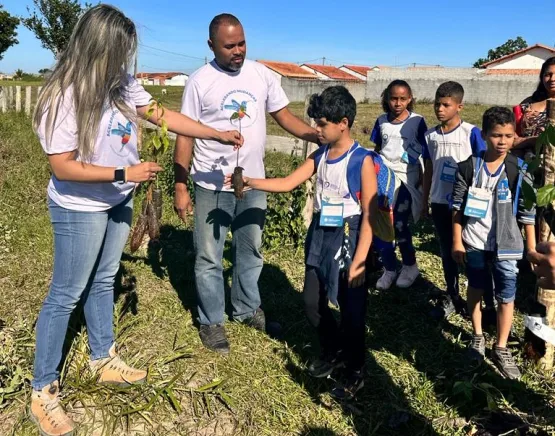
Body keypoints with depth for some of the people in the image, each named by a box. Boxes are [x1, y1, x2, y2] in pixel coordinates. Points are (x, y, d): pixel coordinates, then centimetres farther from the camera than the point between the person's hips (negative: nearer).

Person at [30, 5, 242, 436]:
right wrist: (126, 173, -27)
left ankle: (104, 361, 39)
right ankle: (43, 392, 19)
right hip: (80, 210, -7)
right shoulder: (65, 97, -25)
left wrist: (218, 134, 4)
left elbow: (163, 114, 3)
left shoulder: (122, 84, -5)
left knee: (103, 282, 20)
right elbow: (62, 166, -25)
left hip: (117, 202, 7)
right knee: (65, 295, 3)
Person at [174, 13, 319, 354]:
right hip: (212, 185, -3)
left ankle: (247, 308, 37)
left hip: (253, 182, 4)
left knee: (251, 250, 17)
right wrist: (180, 186, -9)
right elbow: (185, 135, -6)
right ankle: (211, 321, 23)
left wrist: (320, 136, -14)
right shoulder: (200, 81, -8)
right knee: (209, 257, 6)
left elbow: (284, 115, 3)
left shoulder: (261, 74, 1)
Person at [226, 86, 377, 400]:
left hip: (348, 239, -7)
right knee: (313, 303, 15)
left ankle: (356, 372, 26)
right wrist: (249, 181, -6)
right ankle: (333, 352, 40)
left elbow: (369, 214, -16)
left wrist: (359, 260, -19)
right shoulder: (320, 155, 5)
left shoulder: (362, 160, -15)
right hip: (320, 236, 7)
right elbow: (289, 183, 5)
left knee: (352, 310, 5)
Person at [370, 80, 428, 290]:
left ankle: (410, 266, 18)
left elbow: (426, 155, -1)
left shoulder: (417, 121, -5)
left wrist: (425, 183, -2)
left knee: (398, 224, -5)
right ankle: (389, 269, 15)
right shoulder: (382, 121, 5)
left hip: (406, 178, -3)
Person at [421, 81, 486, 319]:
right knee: (447, 252, 13)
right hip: (439, 203, 4)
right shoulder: (430, 135, 3)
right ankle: (451, 296, 27)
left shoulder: (471, 133, -10)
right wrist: (424, 202, 11)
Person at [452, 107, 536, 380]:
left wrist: (532, 249, -2)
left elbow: (528, 213, -3)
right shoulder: (468, 168, -6)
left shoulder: (519, 171, -7)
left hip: (506, 246, 0)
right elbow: (458, 207, -1)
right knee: (476, 290, 17)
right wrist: (457, 242, -3)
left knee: (506, 297, 5)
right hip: (474, 243, 1)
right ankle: (477, 336, 37)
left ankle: (501, 349, 21)